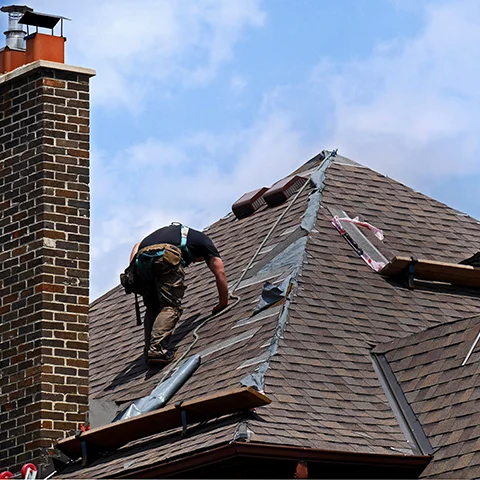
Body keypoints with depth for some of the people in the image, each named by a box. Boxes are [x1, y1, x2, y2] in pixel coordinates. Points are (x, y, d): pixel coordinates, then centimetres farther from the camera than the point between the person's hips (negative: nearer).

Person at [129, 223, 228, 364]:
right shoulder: (203, 240, 32)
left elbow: (137, 246, 33)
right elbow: (220, 273, 25)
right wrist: (223, 303, 32)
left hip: (142, 258, 5)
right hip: (167, 257, -5)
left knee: (152, 309, 16)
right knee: (171, 307, -6)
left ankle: (149, 351, 1)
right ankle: (156, 349, -25)